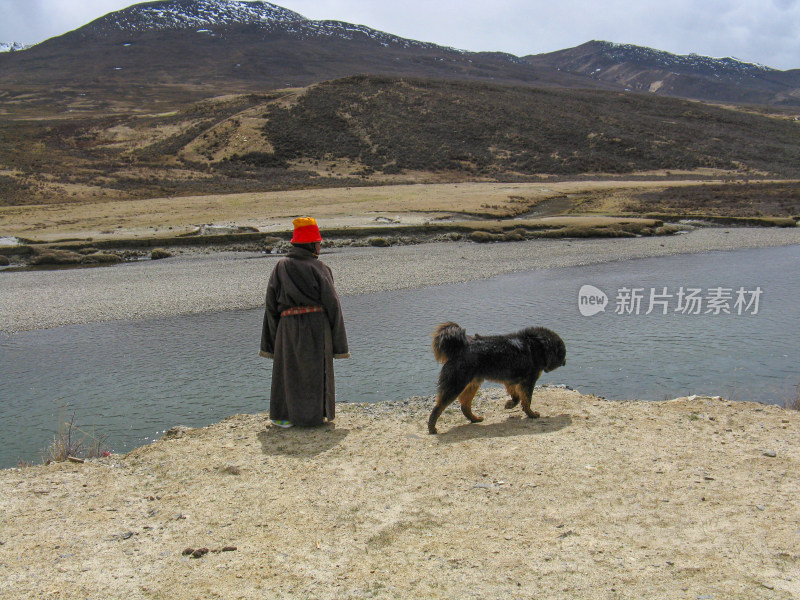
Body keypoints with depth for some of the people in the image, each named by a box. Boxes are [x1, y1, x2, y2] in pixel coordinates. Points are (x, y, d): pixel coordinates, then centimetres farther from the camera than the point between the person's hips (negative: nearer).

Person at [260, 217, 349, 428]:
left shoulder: (280, 267, 4)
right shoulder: (319, 268, -6)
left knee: (288, 368, 11)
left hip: (288, 326, 3)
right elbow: (331, 303, -6)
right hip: (317, 324, -3)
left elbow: (271, 302, 4)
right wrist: (338, 342, 2)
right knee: (315, 369, 8)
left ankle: (283, 415, 12)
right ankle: (314, 415, 15)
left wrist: (271, 341, 9)